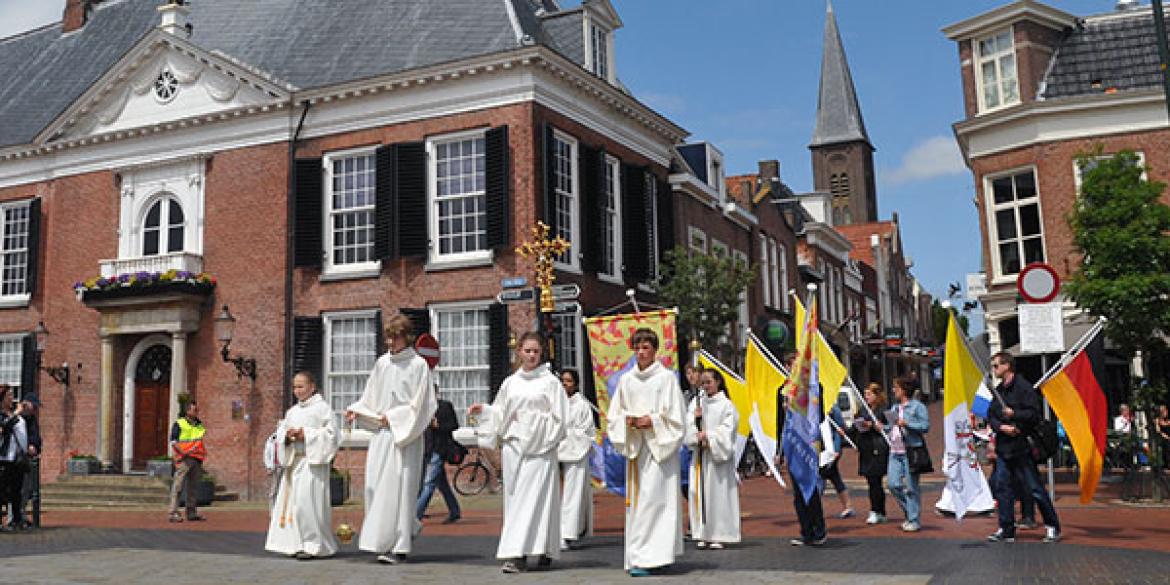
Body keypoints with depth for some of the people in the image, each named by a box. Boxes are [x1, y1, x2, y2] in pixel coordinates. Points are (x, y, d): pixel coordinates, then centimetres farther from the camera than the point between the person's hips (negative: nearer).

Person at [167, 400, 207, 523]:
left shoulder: (199, 425, 17)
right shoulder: (179, 424, -2)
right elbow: (173, 441, -9)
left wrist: (202, 456, 10)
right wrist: (184, 453, -21)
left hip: (196, 459, 6)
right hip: (184, 459, -6)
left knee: (192, 487, 11)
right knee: (178, 486, -8)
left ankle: (192, 513, 15)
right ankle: (174, 513, -8)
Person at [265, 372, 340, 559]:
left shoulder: (322, 407, -1)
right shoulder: (292, 411, 18)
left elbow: (331, 433, -8)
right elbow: (280, 432, 17)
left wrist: (306, 434, -13)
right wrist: (287, 435, -5)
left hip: (312, 461, -7)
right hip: (293, 461, 7)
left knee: (307, 500, -13)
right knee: (292, 500, 4)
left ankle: (313, 545, -8)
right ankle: (298, 544, 10)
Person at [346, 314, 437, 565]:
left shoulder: (418, 365, -3)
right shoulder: (382, 363, 12)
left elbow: (419, 404, -6)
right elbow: (371, 397, 16)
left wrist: (393, 417, -12)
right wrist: (355, 410, -1)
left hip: (405, 434, -5)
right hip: (381, 433, 6)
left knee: (398, 486, -8)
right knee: (374, 485, 3)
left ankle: (398, 547, -2)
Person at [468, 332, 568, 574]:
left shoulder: (550, 382, 2)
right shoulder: (510, 382, 13)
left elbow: (559, 418, 1)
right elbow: (500, 413, 16)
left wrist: (534, 419, -8)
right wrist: (483, 410, 0)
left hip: (539, 447, -4)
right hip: (513, 445, 4)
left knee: (533, 497, -10)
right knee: (515, 497, 3)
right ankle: (519, 555, 9)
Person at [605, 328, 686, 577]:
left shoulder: (666, 377, -2)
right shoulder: (626, 380, 10)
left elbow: (676, 417, -2)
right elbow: (613, 415, 14)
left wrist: (651, 421, -12)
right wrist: (628, 420, -5)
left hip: (660, 447, -5)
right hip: (635, 448, 5)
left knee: (653, 498, -11)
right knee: (635, 499, 4)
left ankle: (646, 557, -11)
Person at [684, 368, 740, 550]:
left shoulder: (726, 404, -1)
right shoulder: (696, 402, 12)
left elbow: (727, 429, -7)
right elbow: (688, 425, 6)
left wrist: (708, 436, -14)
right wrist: (695, 417, -12)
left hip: (718, 455, -4)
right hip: (699, 455, 4)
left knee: (718, 493, -4)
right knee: (699, 493, 3)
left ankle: (720, 535, 2)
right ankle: (704, 534, 10)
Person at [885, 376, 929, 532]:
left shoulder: (917, 406, -2)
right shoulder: (894, 407, 21)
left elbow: (926, 426, -10)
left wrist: (907, 423, -17)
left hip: (911, 452, -7)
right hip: (895, 452, 7)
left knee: (911, 487, -4)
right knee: (893, 484, -1)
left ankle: (914, 521, 5)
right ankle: (909, 512, 19)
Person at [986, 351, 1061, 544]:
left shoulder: (1023, 387, -9)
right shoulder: (998, 390, 14)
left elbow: (1034, 413, -15)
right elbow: (991, 415, 12)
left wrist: (1014, 414, -19)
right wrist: (1001, 427, -6)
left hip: (1021, 447, -8)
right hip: (1003, 447, 8)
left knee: (1035, 489, -1)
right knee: (1002, 488, 7)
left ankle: (1052, 527, 13)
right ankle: (1007, 530, 13)